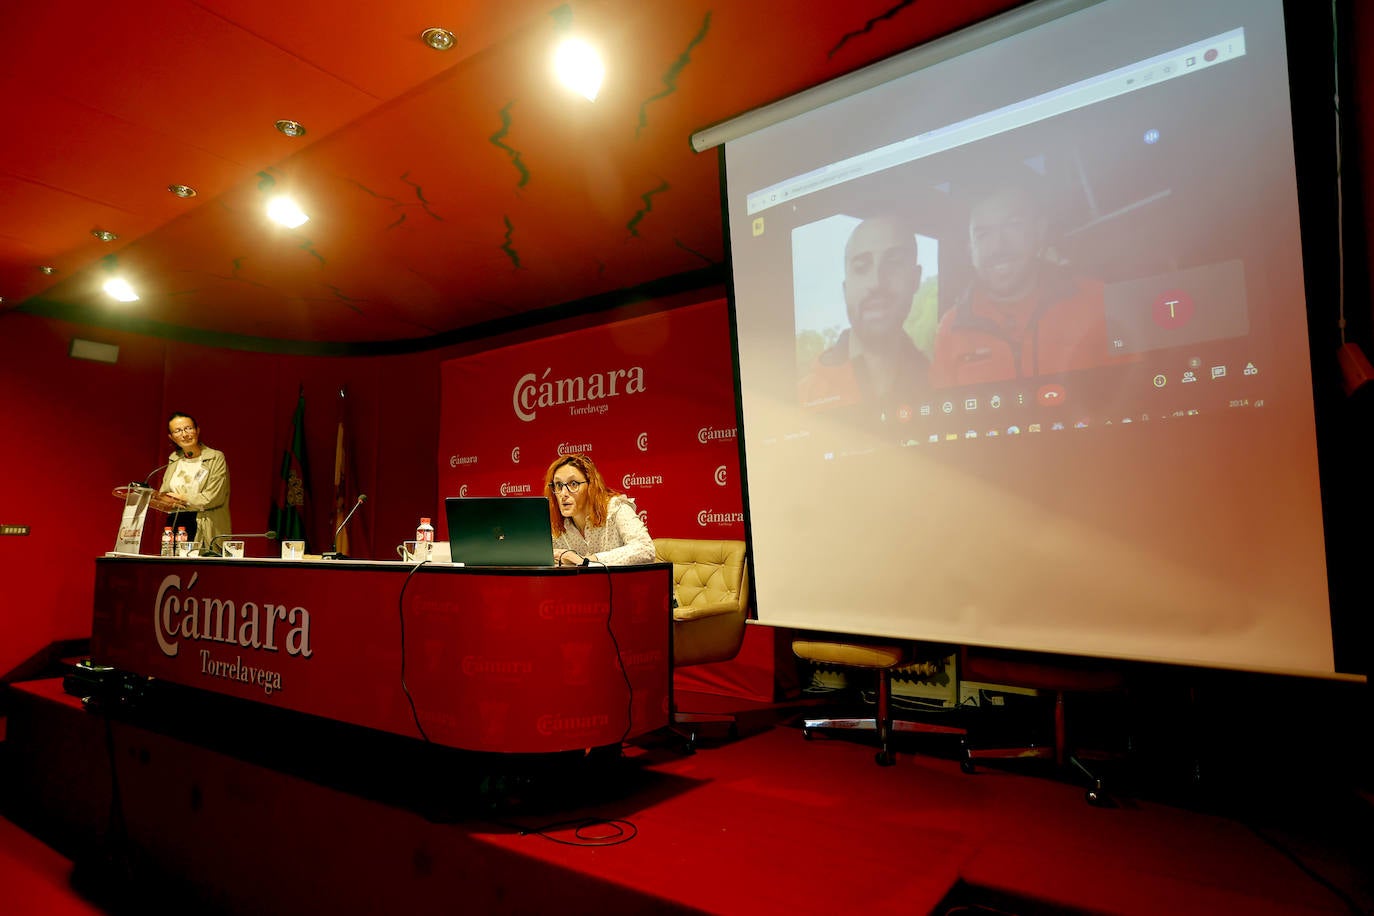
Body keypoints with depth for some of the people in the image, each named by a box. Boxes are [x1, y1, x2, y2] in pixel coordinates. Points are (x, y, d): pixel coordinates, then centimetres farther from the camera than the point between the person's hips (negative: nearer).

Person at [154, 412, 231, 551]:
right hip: (173, 526, 5)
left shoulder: (216, 458, -3)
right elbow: (164, 495, 17)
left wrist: (180, 498, -2)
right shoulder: (174, 459, 16)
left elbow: (212, 498, -10)